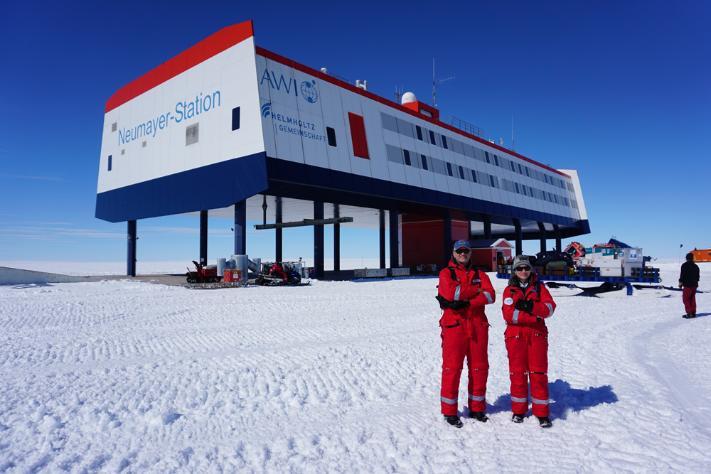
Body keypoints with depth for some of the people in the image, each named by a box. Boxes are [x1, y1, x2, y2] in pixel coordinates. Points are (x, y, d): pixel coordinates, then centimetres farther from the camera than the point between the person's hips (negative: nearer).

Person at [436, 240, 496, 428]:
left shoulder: (479, 274, 14)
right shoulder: (446, 273, 4)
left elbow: (490, 296, -4)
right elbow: (451, 293, -16)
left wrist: (464, 302, -15)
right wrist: (476, 290, -6)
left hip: (478, 326, 4)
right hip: (454, 326, -4)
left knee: (479, 368, 9)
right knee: (452, 368, -2)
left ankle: (477, 408, 24)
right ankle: (449, 411, 9)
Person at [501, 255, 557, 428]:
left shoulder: (539, 287, 11)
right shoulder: (509, 290, 6)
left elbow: (550, 308, -3)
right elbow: (509, 314, -7)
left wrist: (530, 306, -19)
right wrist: (534, 318, -14)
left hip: (537, 335, 1)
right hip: (516, 336, 0)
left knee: (539, 373, -1)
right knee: (518, 373, 3)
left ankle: (542, 413, 8)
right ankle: (518, 410, 16)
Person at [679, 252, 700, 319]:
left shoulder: (684, 265, -11)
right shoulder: (696, 266, 10)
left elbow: (682, 275, -14)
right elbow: (697, 276, 17)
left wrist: (680, 282, -4)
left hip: (687, 285, -7)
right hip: (694, 285, 7)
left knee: (686, 299, -3)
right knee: (692, 299, 14)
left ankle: (689, 313, -9)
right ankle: (693, 313, 16)